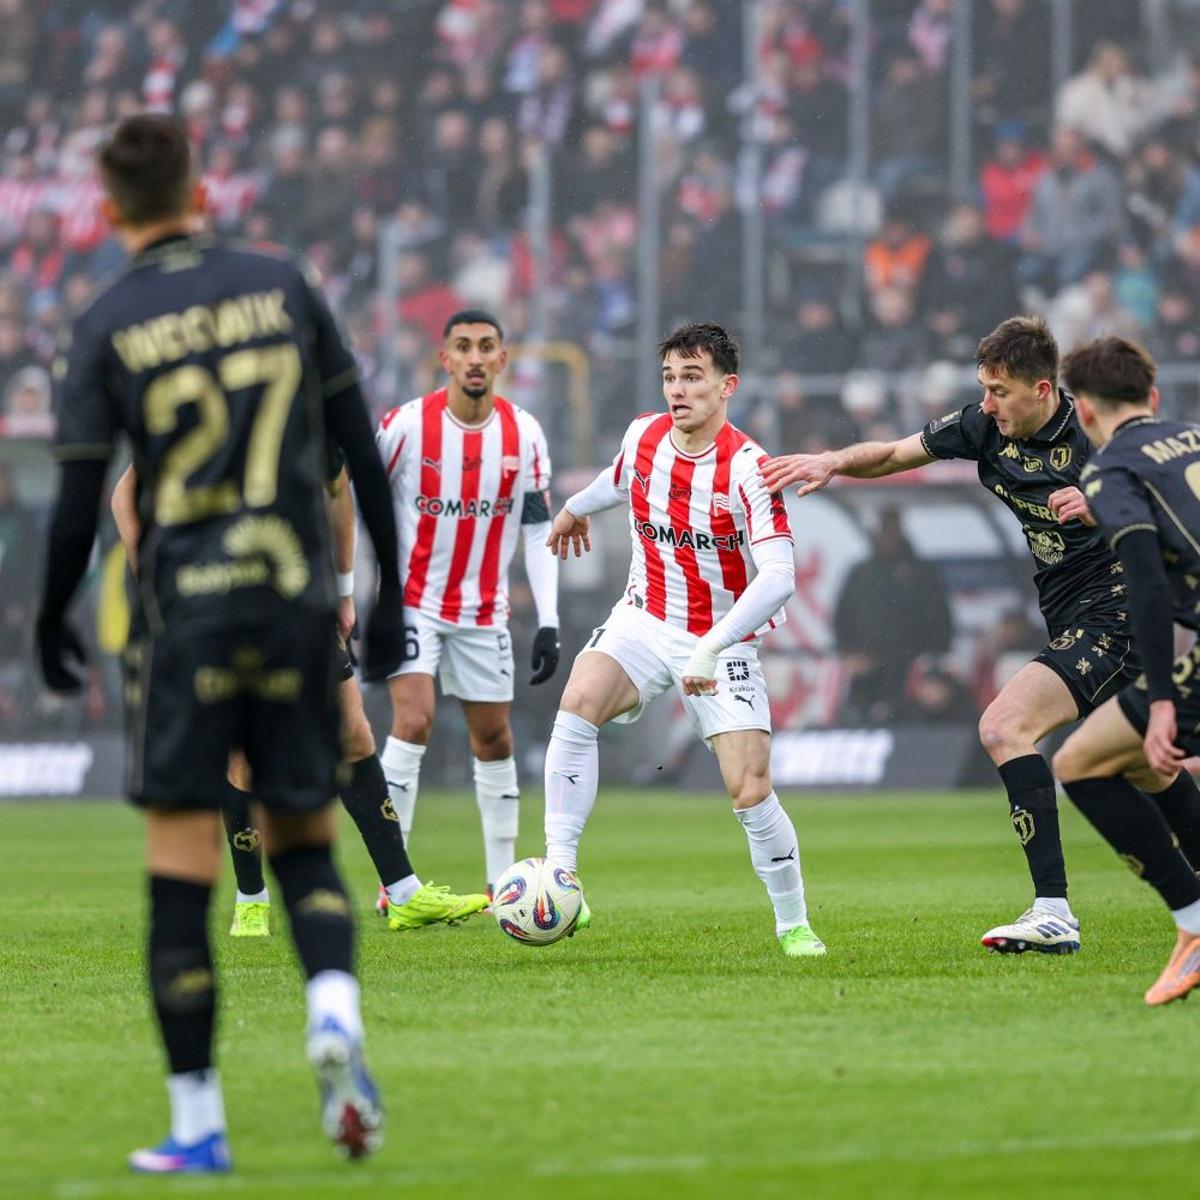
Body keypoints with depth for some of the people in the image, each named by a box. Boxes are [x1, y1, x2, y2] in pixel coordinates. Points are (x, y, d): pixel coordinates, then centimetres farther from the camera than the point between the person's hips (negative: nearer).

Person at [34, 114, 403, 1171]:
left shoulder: (107, 328, -2)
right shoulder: (282, 286, 5)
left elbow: (79, 500, -2)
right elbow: (359, 448, 6)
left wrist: (52, 624, 13)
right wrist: (389, 594, 14)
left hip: (185, 613, -2)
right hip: (299, 600, 2)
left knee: (182, 874, 2)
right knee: (304, 840, 14)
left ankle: (197, 1123, 3)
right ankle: (335, 1015, -15)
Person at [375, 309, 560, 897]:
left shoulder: (524, 434, -3)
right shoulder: (405, 425, -12)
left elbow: (538, 530, 2)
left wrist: (549, 623, -4)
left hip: (483, 612, 4)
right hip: (411, 601, -4)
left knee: (494, 740, 9)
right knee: (414, 720, -19)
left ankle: (502, 882, 20)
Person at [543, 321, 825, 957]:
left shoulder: (747, 469, -20)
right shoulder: (643, 436, -3)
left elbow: (778, 578, -29)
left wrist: (711, 648, -39)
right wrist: (575, 509, 43)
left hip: (723, 642, -4)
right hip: (645, 620, 4)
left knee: (751, 793, -12)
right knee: (578, 702, -26)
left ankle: (793, 924, 11)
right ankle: (559, 877, -28)